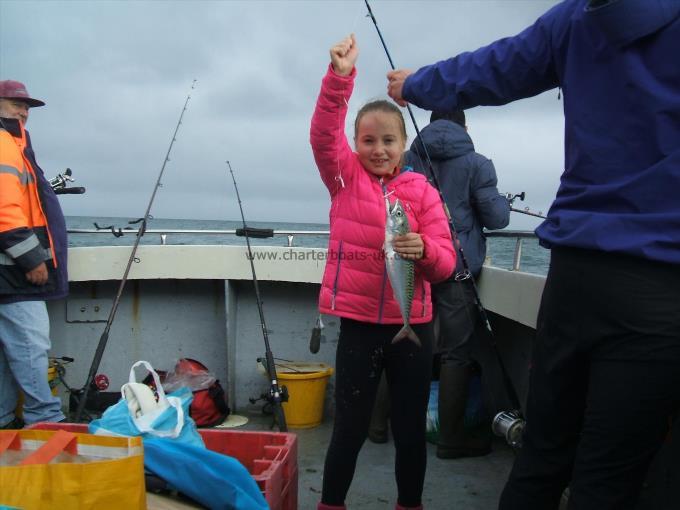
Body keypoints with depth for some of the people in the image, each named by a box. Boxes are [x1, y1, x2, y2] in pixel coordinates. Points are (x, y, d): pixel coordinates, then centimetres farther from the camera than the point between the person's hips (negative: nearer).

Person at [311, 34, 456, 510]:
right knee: (350, 426, 8)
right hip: (359, 323, -1)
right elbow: (324, 134, -15)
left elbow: (446, 262, -3)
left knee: (411, 427, 13)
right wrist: (340, 77, -27)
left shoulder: (423, 192, 2)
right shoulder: (345, 177, 2)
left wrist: (423, 250, -25)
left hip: (413, 326, 1)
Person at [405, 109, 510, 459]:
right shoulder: (476, 164, -3)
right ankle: (451, 438, 6)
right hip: (457, 270, -4)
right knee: (456, 353, 1)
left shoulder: (408, 161, 8)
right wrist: (504, 202, 18)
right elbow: (496, 218, -3)